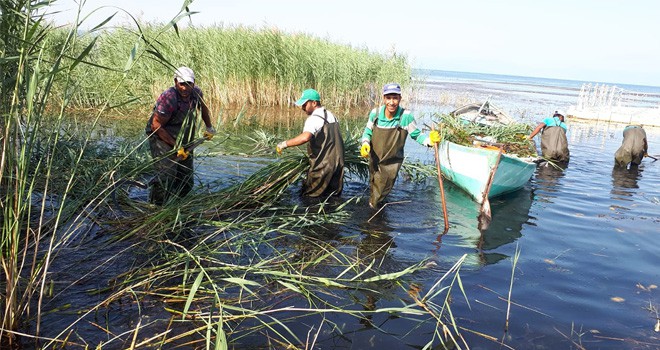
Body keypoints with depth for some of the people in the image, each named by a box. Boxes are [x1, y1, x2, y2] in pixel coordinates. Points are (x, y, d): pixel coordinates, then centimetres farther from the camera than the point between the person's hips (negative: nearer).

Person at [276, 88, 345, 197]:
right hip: (338, 164, 8)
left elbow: (305, 137, -34)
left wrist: (284, 144, -27)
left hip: (322, 167, -8)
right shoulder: (332, 116, 14)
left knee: (309, 196, 2)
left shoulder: (314, 118, -15)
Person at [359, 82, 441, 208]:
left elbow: (417, 135, -12)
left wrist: (429, 140, -31)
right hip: (374, 160, 2)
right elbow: (367, 132, 0)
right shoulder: (375, 113, -16)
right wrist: (365, 144, -19)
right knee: (373, 187, 26)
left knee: (382, 191, 11)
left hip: (392, 163, -2)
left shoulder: (406, 116, -23)